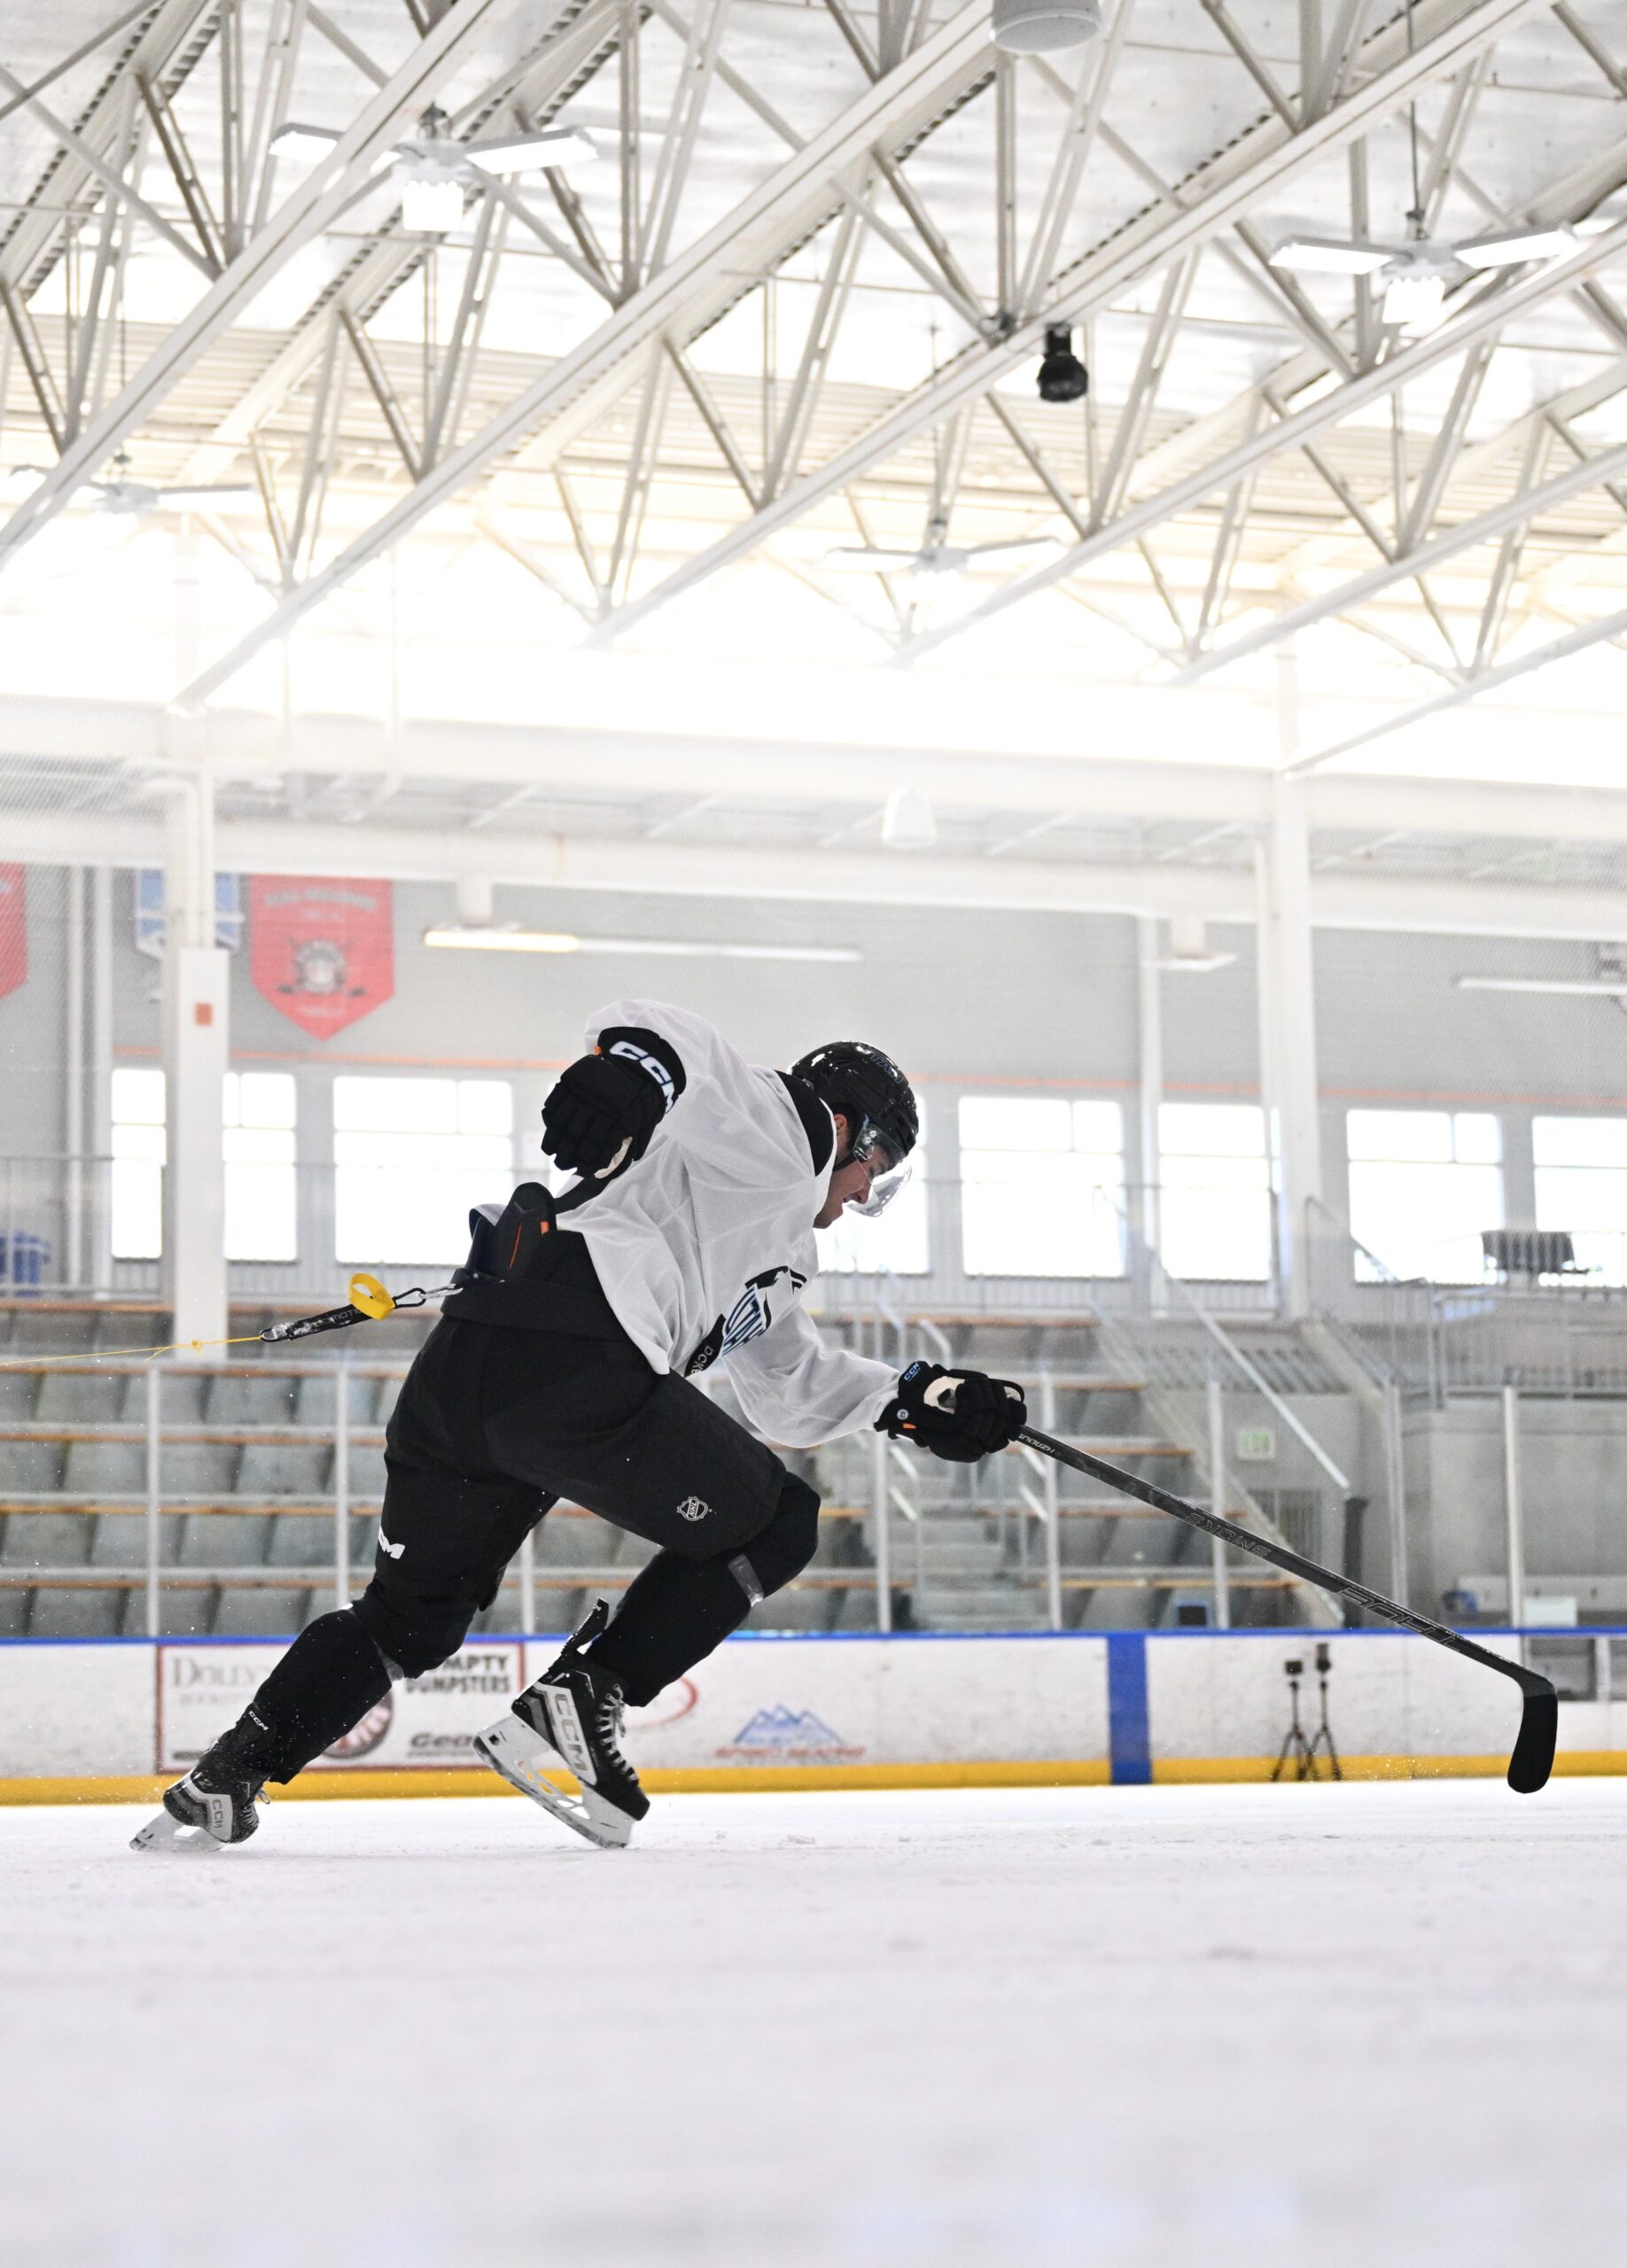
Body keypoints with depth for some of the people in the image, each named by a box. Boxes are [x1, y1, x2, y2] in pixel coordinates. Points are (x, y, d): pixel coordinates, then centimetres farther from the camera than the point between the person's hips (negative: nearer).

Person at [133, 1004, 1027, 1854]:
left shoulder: (772, 1257, 39)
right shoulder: (773, 1125, 13)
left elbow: (792, 1391, 43)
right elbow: (671, 1032, -4)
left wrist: (919, 1399, 38)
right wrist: (633, 1064, -26)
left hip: (456, 1368, 9)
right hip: (570, 1364, -9)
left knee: (411, 1615, 22)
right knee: (771, 1525, 8)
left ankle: (223, 1781, 13)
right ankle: (569, 1710, -2)